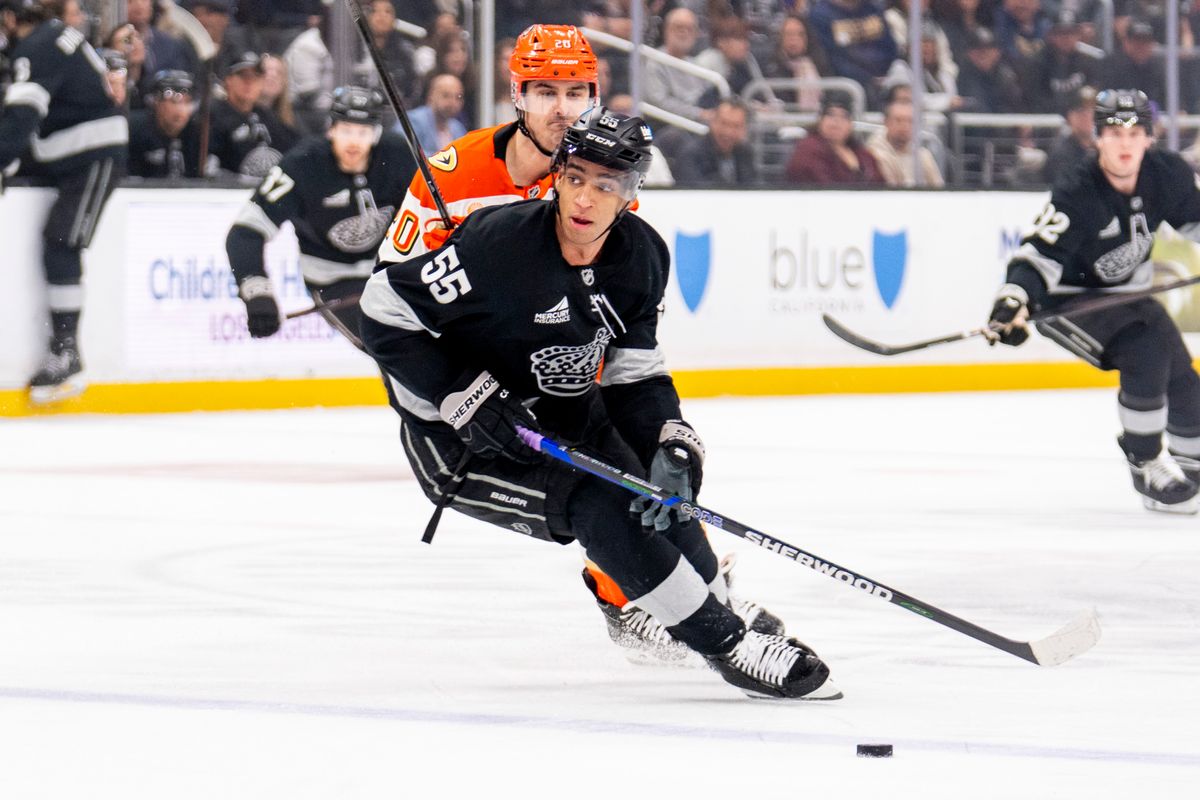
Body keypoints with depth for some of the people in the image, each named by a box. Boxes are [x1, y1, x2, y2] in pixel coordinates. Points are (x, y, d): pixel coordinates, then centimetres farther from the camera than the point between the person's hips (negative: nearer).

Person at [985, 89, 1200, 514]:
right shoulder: (1076, 196, -30)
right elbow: (1038, 257, -35)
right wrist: (1013, 303, -49)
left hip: (1125, 290, 7)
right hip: (1069, 298, -7)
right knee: (1145, 356, -27)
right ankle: (1146, 465, -14)